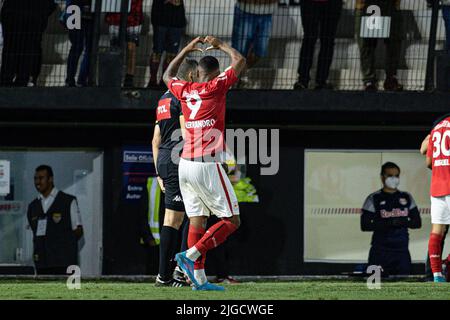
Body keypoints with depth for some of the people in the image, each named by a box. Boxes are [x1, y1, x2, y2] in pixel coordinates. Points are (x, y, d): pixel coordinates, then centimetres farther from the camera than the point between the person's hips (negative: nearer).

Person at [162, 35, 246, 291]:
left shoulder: (185, 90, 9)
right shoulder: (216, 87, -6)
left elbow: (168, 76, 32)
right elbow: (240, 61, 0)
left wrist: (186, 50, 37)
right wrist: (221, 45, 16)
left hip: (186, 165, 7)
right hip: (208, 166, -7)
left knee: (197, 219, 6)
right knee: (232, 221, -1)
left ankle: (199, 278, 2)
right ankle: (191, 255, -14)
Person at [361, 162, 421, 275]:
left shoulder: (407, 198, 12)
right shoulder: (374, 199, 1)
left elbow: (417, 222, 11)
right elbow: (365, 225, -7)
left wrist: (403, 222, -11)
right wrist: (388, 223, -18)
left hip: (402, 250, 3)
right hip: (380, 251, -3)